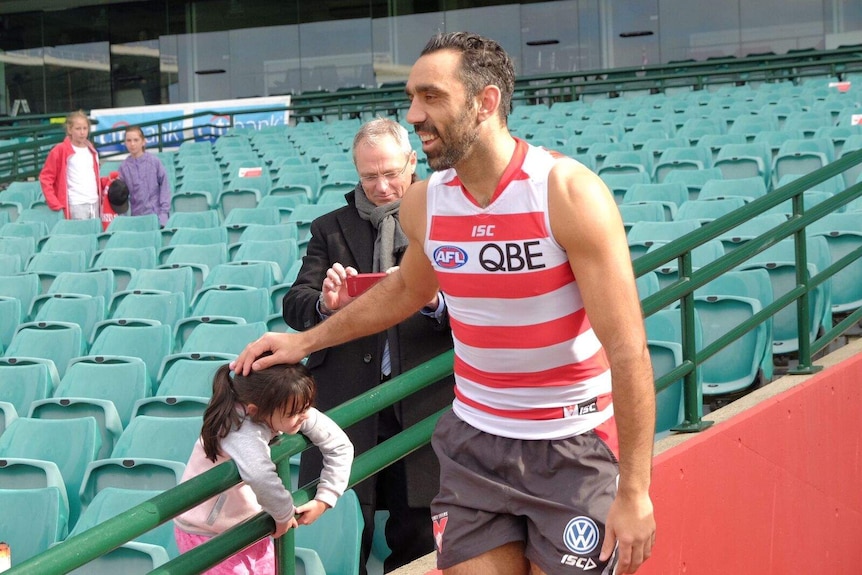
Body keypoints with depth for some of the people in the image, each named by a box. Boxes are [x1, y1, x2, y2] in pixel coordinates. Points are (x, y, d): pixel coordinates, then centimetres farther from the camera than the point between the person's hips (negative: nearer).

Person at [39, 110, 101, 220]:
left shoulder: (91, 151, 16)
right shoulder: (60, 151, -3)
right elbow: (45, 177, -4)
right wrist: (55, 204, -11)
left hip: (94, 204, 6)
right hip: (75, 206, -6)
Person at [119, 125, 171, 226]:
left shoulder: (155, 162, -3)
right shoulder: (124, 167, 1)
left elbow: (164, 185, 0)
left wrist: (164, 211, -5)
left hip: (156, 214, -1)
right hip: (136, 216, 1)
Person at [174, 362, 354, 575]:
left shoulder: (285, 412, -17)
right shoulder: (241, 431, -37)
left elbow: (340, 445, -7)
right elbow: (259, 475, -57)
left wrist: (323, 501, -10)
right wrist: (284, 515, -39)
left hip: (249, 525, 6)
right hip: (207, 535, -6)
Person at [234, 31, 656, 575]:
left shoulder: (568, 192, -18)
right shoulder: (423, 204, -1)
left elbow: (629, 351, -19)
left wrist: (634, 492, -20)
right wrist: (305, 341, 21)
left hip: (573, 449, -4)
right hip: (474, 445, 4)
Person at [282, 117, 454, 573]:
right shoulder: (331, 229, 12)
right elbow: (294, 305, 4)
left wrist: (437, 303, -22)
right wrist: (325, 304, -18)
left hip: (420, 404, 0)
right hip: (347, 401, 1)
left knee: (413, 535, 8)